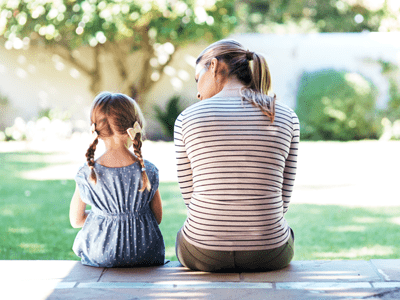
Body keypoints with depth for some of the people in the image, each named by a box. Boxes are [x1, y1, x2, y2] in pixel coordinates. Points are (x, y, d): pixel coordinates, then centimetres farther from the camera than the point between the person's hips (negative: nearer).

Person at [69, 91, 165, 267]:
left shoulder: (87, 175, -14)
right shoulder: (148, 172, -14)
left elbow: (75, 220, 0)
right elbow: (157, 218, -1)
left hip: (99, 257, 0)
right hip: (146, 257, 1)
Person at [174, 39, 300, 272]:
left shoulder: (188, 118, -6)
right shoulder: (286, 118, -2)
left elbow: (190, 194, 2)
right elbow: (282, 200, 3)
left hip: (204, 254, -1)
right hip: (268, 256, 1)